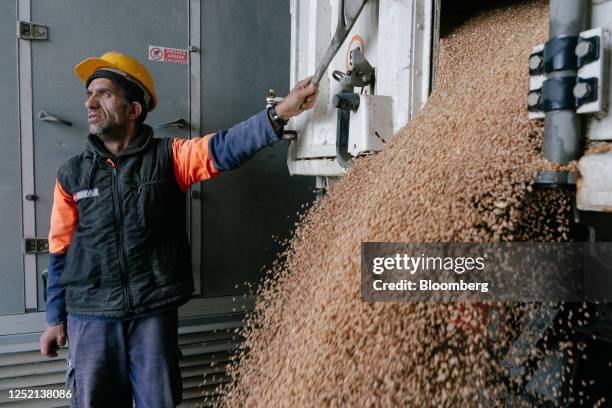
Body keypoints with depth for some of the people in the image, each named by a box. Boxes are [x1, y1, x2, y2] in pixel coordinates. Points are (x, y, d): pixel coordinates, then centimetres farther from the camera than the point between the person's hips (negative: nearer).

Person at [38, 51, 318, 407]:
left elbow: (223, 148, -19)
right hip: (91, 317, 2)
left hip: (155, 312, -2)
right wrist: (56, 318, 11)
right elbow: (61, 251, 9)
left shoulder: (168, 158, -2)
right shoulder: (72, 175, 5)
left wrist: (278, 115, -33)